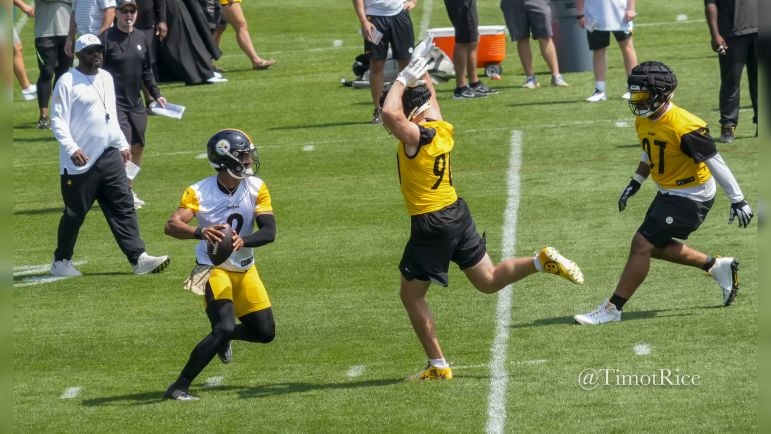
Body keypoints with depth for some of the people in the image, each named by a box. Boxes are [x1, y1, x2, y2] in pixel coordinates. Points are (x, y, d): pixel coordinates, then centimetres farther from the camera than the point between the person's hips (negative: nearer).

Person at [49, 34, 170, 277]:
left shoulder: (106, 78, 13)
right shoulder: (67, 82, -10)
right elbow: (58, 121, -14)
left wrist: (122, 145, 20)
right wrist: (71, 148, -25)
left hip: (109, 156, 7)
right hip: (80, 162, -7)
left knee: (124, 207, -1)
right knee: (75, 213, 3)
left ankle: (138, 258, -4)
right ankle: (61, 262, 17)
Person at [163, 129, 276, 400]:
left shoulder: (256, 188, -8)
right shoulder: (199, 192, -19)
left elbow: (269, 232, -16)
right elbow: (172, 225, -31)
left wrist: (242, 241, -38)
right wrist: (200, 232, -52)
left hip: (245, 269, 5)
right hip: (213, 269, -5)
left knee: (265, 333, 7)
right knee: (225, 327, -24)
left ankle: (222, 336, 39)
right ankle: (179, 387, -19)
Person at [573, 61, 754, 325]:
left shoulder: (684, 128, -28)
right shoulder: (643, 121, -1)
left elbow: (715, 163, -21)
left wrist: (737, 201, -18)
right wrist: (634, 184, 9)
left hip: (691, 198, -10)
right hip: (668, 193, 10)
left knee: (642, 245, -12)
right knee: (655, 246, 18)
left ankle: (613, 308, -4)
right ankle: (717, 267, 31)